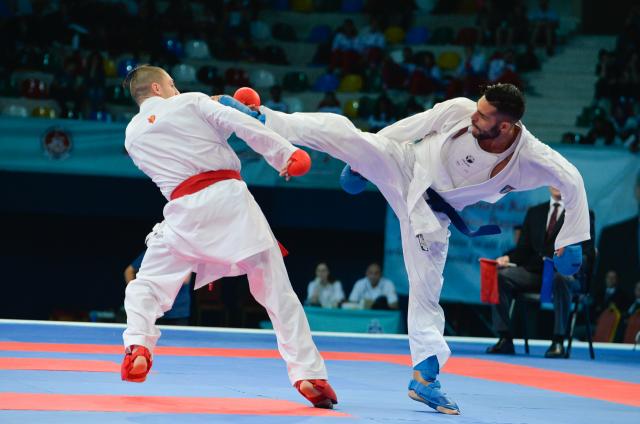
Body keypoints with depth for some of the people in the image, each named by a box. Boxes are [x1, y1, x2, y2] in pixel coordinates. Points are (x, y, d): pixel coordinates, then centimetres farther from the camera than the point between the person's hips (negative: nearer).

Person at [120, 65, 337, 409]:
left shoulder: (133, 135, 17)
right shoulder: (191, 102, 9)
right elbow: (243, 124, -3)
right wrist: (287, 155, -2)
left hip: (186, 211, 1)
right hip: (229, 197, -1)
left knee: (146, 287, 16)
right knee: (278, 293, 5)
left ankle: (137, 348, -11)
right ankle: (309, 375, 2)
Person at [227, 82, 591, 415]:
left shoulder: (530, 158, -23)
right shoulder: (459, 111, -23)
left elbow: (573, 183, -12)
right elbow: (412, 126, -8)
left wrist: (570, 239, -10)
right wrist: (363, 158, 1)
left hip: (432, 214, 1)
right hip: (403, 167, -1)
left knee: (427, 290, 3)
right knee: (339, 130, -23)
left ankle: (424, 379, 12)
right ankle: (262, 117, -12)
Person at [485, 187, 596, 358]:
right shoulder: (535, 212, 21)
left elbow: (587, 253, -1)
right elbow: (523, 248, 17)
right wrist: (507, 258, -5)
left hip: (566, 274, -4)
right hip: (535, 271, 4)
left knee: (560, 279, -40)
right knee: (499, 276, -23)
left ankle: (558, 342, -34)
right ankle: (505, 339, -22)